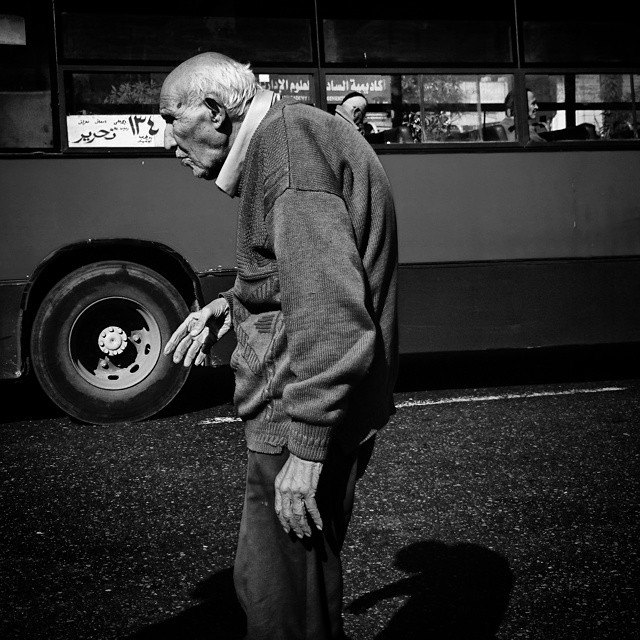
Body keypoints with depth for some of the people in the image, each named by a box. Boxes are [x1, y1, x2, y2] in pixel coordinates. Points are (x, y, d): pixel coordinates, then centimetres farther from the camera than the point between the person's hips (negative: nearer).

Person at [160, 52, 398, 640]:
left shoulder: (285, 143, -17)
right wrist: (234, 303, 13)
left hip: (311, 413, -10)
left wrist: (307, 449, -24)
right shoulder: (302, 133, 16)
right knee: (304, 578, 22)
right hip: (320, 409, 10)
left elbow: (328, 311, -26)